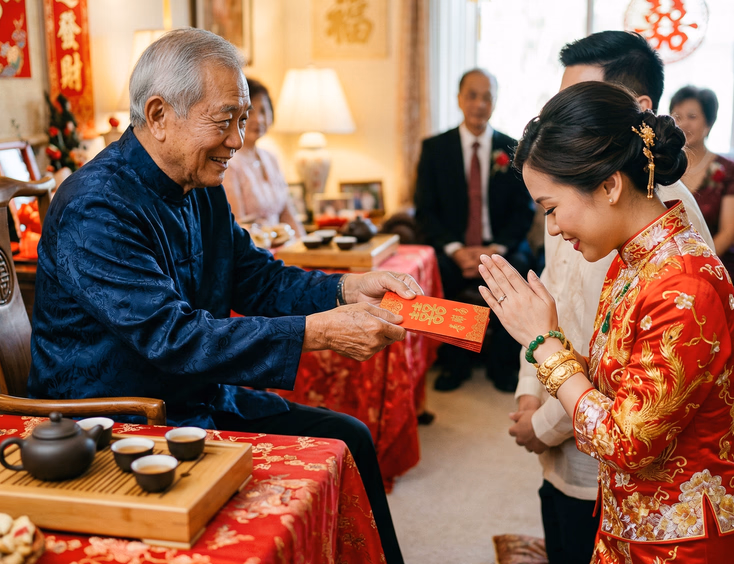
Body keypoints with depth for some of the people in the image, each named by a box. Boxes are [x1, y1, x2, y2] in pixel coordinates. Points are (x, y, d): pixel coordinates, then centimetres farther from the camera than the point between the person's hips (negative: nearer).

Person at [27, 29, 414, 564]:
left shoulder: (202, 188, 5)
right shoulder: (94, 208, -23)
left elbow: (258, 278, 9)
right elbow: (171, 337, -31)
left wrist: (349, 288, -10)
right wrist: (318, 332, -34)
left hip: (202, 399, 9)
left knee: (349, 438, 1)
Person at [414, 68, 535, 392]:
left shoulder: (514, 151, 7)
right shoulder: (434, 149, 5)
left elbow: (524, 211, 3)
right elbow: (425, 211, 0)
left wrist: (495, 249, -16)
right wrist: (456, 250, -16)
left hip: (499, 249, 0)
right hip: (452, 250, 0)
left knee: (518, 270, -32)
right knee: (435, 272, -33)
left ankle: (503, 366, -11)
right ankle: (455, 364, -12)